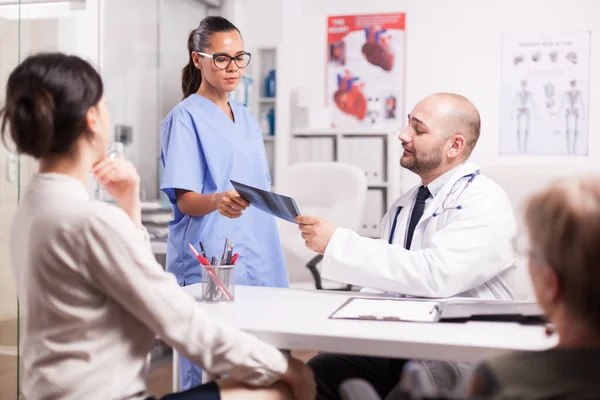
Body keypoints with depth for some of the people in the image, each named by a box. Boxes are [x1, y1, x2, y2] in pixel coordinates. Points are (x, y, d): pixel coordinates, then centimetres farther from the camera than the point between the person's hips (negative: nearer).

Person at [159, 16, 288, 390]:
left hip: (259, 259, 7)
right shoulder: (185, 118, -6)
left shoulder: (247, 118, 15)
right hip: (209, 261, -6)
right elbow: (185, 201, -14)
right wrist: (218, 201, -33)